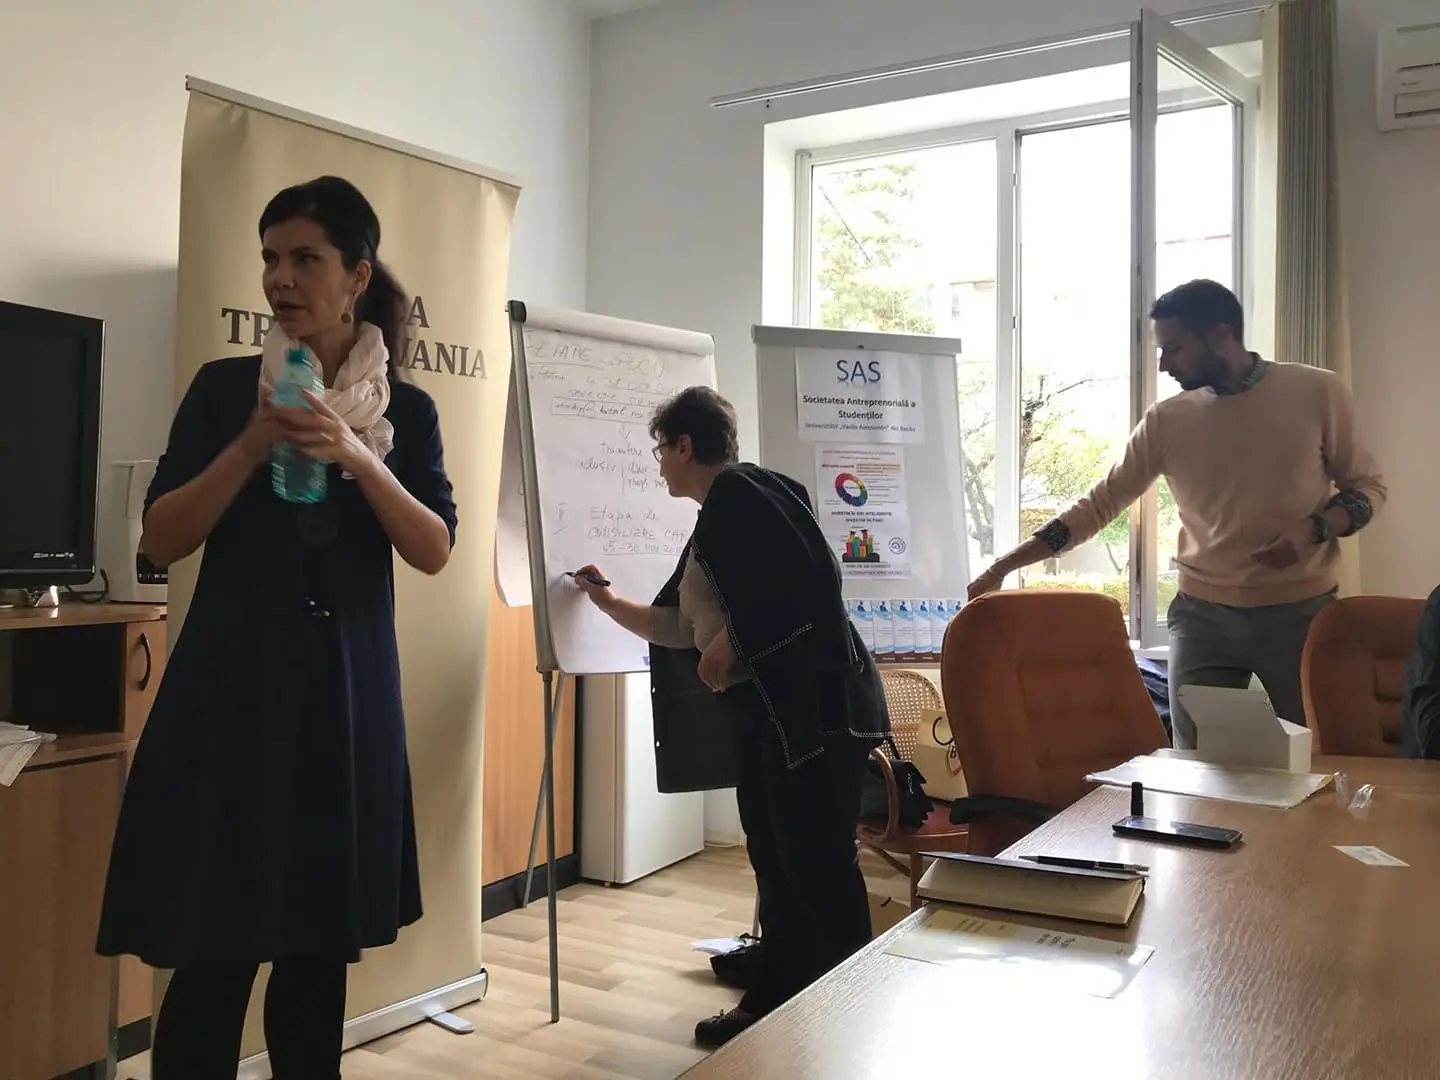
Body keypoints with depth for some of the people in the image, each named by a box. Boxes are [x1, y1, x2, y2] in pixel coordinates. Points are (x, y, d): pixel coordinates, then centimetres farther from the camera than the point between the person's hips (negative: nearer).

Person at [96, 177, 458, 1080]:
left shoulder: (409, 410, 6)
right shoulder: (224, 387, 3)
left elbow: (435, 552, -4)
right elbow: (161, 541, -2)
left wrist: (356, 459, -17)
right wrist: (253, 444, -14)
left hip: (350, 690, 2)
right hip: (233, 686, -1)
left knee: (324, 946, 10)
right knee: (214, 953, -1)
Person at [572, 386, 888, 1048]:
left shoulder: (740, 493, -8)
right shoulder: (710, 526, 21)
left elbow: (810, 579, -21)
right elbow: (678, 627, 29)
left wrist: (730, 644, -16)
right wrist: (610, 604, 38)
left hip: (816, 705, -10)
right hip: (766, 714, 10)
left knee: (818, 866, -6)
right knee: (777, 866, 13)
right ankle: (772, 1004, 22)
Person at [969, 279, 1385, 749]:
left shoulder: (1317, 393, -4)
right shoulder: (1166, 420, 0)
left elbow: (1368, 487, 4)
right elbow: (1100, 503, 2)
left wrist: (1313, 529, -18)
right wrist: (1003, 566, -3)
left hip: (1301, 612, -1)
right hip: (1203, 614, 2)